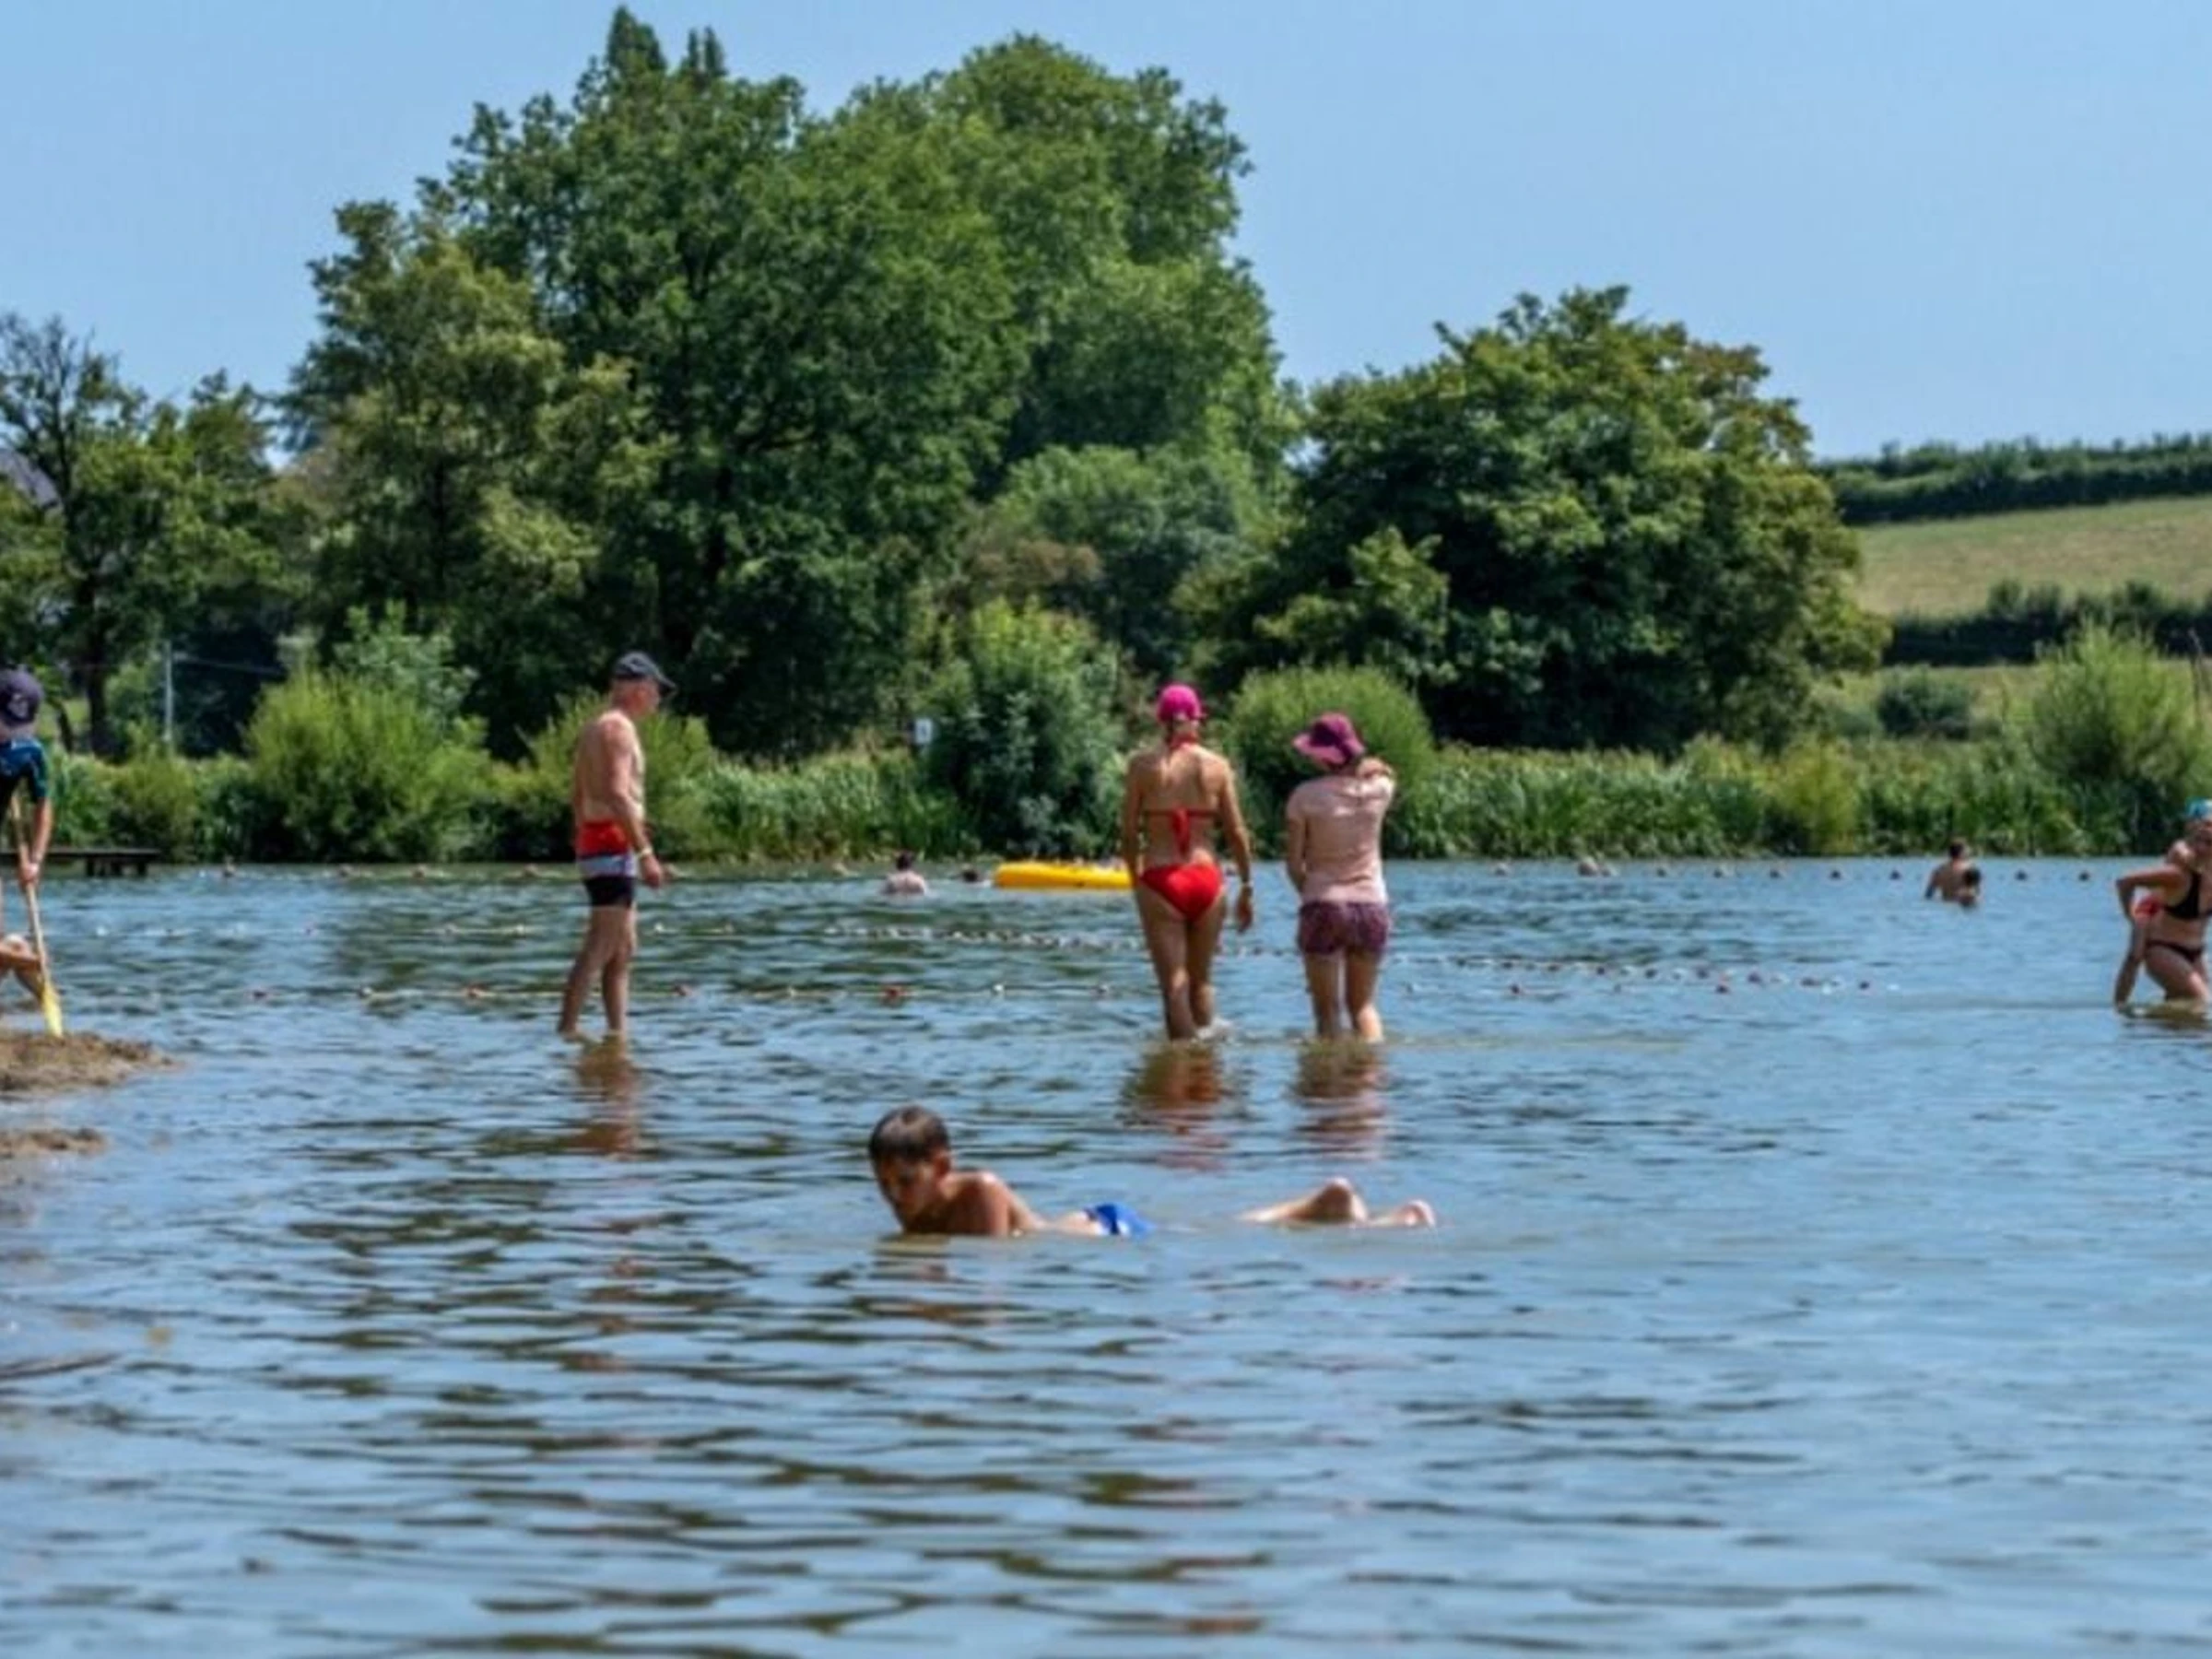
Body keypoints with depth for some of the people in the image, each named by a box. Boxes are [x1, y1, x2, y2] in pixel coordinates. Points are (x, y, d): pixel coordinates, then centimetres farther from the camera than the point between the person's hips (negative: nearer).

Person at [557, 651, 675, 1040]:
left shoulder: (594, 729, 19)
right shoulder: (618, 728, -12)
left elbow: (577, 796, 22)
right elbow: (618, 795, -21)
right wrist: (645, 853, -23)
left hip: (592, 844, 10)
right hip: (615, 847, -10)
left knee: (624, 949, 13)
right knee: (599, 948, -12)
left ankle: (619, 1031, 12)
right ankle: (567, 1032, -16)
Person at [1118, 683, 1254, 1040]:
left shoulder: (1143, 765, -1)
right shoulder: (1217, 765, 2)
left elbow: (1129, 832, -1)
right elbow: (1236, 833, 3)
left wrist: (1135, 877, 14)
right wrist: (1246, 887, 11)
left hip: (1160, 879, -2)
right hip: (1205, 877, 2)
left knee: (1174, 983, -1)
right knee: (1202, 979, 17)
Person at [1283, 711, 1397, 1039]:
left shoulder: (1305, 796, -10)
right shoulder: (1378, 788, -3)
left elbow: (1293, 862, -5)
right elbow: (1385, 770, 25)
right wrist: (1360, 766, 9)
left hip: (1323, 905, -3)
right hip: (1371, 904, 3)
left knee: (1328, 1008, 3)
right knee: (1363, 1004, 15)